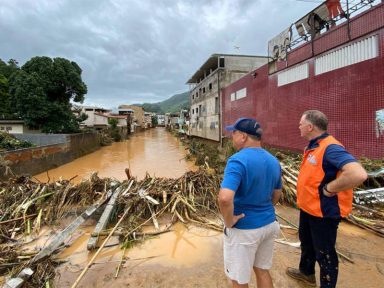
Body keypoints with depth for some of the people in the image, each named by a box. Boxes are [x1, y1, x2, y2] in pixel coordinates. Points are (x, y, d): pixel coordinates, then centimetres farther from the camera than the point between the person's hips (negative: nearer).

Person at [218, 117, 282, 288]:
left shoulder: (238, 160, -24)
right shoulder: (273, 161, 2)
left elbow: (225, 198, -36)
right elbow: (277, 194, 14)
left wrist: (229, 221, -20)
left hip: (244, 229, -7)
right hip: (269, 224, 8)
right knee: (262, 270, 26)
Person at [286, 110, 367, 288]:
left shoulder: (330, 148, -27)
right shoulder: (313, 146, 3)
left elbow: (358, 174, -40)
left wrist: (329, 189, -29)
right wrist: (304, 197, 9)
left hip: (323, 211, -10)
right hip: (307, 207, 10)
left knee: (324, 252, 10)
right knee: (306, 242, 28)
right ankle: (306, 272, 52)